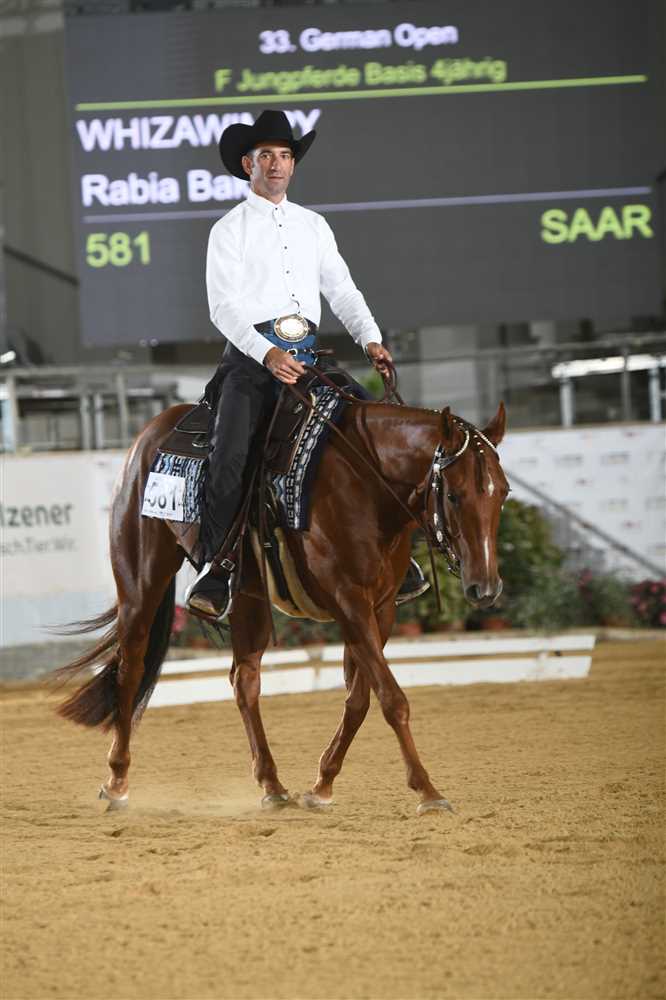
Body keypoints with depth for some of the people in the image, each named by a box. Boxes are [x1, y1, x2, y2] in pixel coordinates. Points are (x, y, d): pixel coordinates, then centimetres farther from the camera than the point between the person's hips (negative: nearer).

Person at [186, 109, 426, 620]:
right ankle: (216, 569, -22)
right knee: (230, 453, -24)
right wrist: (267, 354, -22)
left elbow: (342, 290, 14)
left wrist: (371, 340, -5)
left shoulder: (314, 225, 18)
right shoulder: (230, 229, 4)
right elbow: (224, 305, -7)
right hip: (252, 355, -5)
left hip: (308, 355, 5)